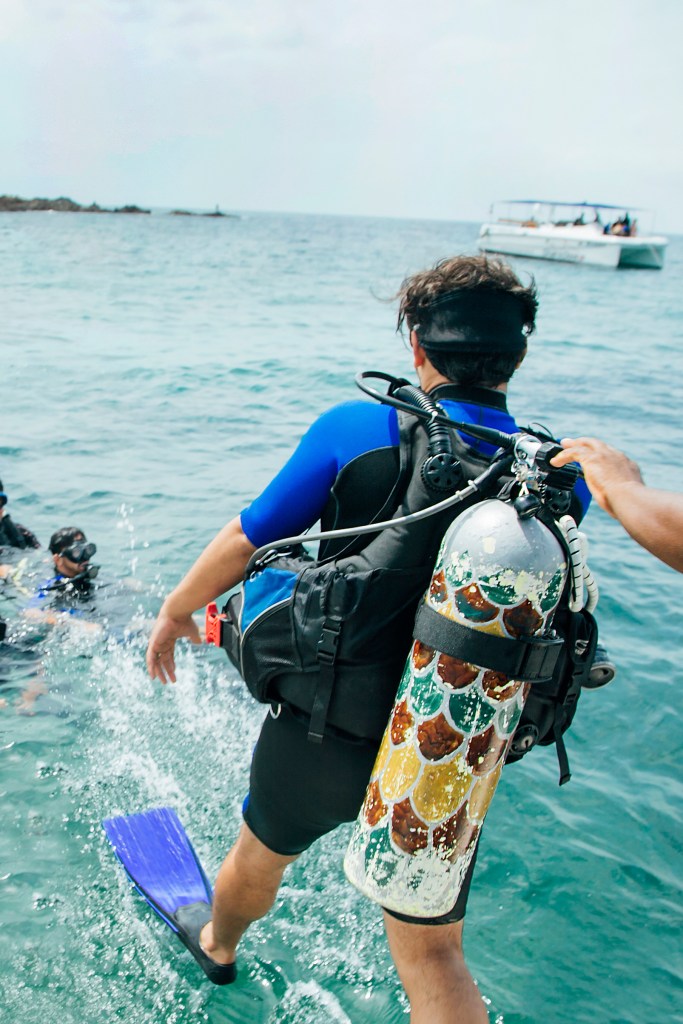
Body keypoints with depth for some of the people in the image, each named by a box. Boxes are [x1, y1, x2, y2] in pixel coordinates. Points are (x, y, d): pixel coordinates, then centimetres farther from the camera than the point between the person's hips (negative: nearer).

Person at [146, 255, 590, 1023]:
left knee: (262, 855, 31)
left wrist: (176, 611, 8)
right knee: (434, 958, 18)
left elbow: (247, 539, -9)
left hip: (322, 729, 0)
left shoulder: (356, 430, -17)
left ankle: (217, 946, 61)